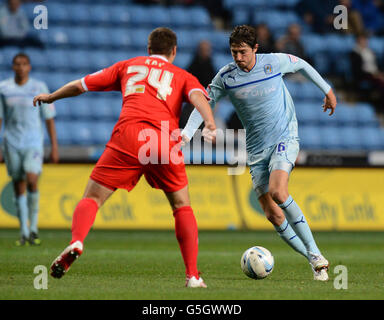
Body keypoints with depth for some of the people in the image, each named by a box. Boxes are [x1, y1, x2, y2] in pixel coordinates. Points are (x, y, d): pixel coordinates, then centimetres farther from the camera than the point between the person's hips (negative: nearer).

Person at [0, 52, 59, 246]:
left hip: (34, 143, -2)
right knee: (19, 188, 3)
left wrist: (54, 146, 2)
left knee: (32, 181, -19)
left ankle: (33, 228, -5)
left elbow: (49, 118, 5)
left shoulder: (39, 88, 1)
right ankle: (24, 233, 10)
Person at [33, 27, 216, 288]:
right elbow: (197, 95, 1)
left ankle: (77, 242, -26)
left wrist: (50, 97, 46)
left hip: (127, 135, 0)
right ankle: (193, 275, 7)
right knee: (182, 206, 16)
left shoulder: (128, 66, 28)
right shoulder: (182, 76, 25)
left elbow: (81, 85, 31)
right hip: (165, 140, 0)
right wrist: (210, 122, -16)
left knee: (93, 197, 5)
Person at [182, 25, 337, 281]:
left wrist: (327, 90, 23)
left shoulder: (275, 62, -7)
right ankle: (314, 260, 7)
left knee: (277, 192, -28)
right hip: (257, 149, 3)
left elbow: (302, 65, 13)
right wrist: (186, 134, -12)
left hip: (285, 138, -3)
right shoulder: (226, 77, -4)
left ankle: (315, 254, -21)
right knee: (273, 215, -6)